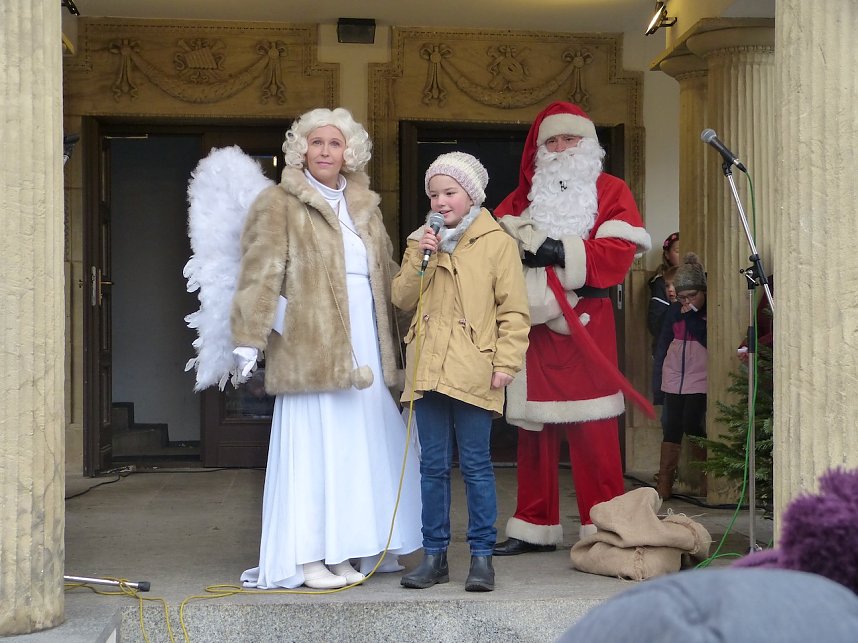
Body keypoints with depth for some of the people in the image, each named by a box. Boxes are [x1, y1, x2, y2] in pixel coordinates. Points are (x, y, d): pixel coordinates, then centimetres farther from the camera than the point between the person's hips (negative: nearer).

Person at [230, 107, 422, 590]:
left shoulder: (365, 205, 17)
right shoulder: (280, 204, -1)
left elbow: (387, 273, 20)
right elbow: (260, 274, -8)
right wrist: (250, 341, -14)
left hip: (365, 347, 6)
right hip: (309, 346, -6)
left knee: (362, 446, 6)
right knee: (312, 446, -3)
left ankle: (345, 549, 16)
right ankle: (306, 559, 4)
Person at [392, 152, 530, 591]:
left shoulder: (497, 243, 0)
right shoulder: (422, 241, 14)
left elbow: (514, 311, -3)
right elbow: (402, 300, 8)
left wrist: (506, 363, -10)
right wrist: (419, 259, -6)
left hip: (472, 372, -4)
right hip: (426, 370, 4)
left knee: (476, 467, 1)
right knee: (433, 467, 9)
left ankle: (482, 556, 9)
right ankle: (434, 555, 16)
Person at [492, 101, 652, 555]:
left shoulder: (609, 192, 8)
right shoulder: (523, 196, 20)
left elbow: (619, 252, -7)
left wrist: (561, 252, -15)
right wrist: (521, 243, -13)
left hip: (586, 325, -4)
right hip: (533, 323, 4)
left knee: (592, 432, -7)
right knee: (533, 428, 5)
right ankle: (534, 528, 13)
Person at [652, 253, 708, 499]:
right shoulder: (674, 310, 9)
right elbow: (663, 343, 14)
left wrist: (692, 317, -20)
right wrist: (657, 377, 11)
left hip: (700, 378, -5)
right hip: (674, 377, 5)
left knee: (691, 424, -11)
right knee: (672, 426, 3)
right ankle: (664, 484, 6)